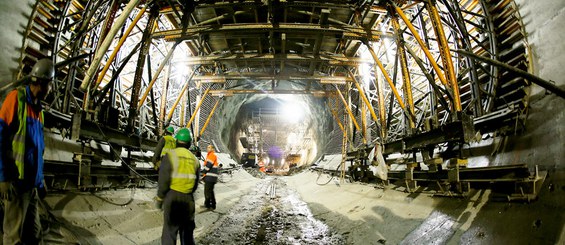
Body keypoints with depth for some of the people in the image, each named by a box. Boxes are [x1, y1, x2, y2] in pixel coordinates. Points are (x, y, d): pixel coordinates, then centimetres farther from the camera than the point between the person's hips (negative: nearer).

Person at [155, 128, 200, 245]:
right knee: (187, 229, 17)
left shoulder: (170, 155, -9)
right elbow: (195, 183, 8)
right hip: (188, 198, 4)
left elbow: (163, 180, -11)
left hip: (172, 197, -4)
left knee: (170, 230, 2)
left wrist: (159, 198, 0)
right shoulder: (194, 159, 5)